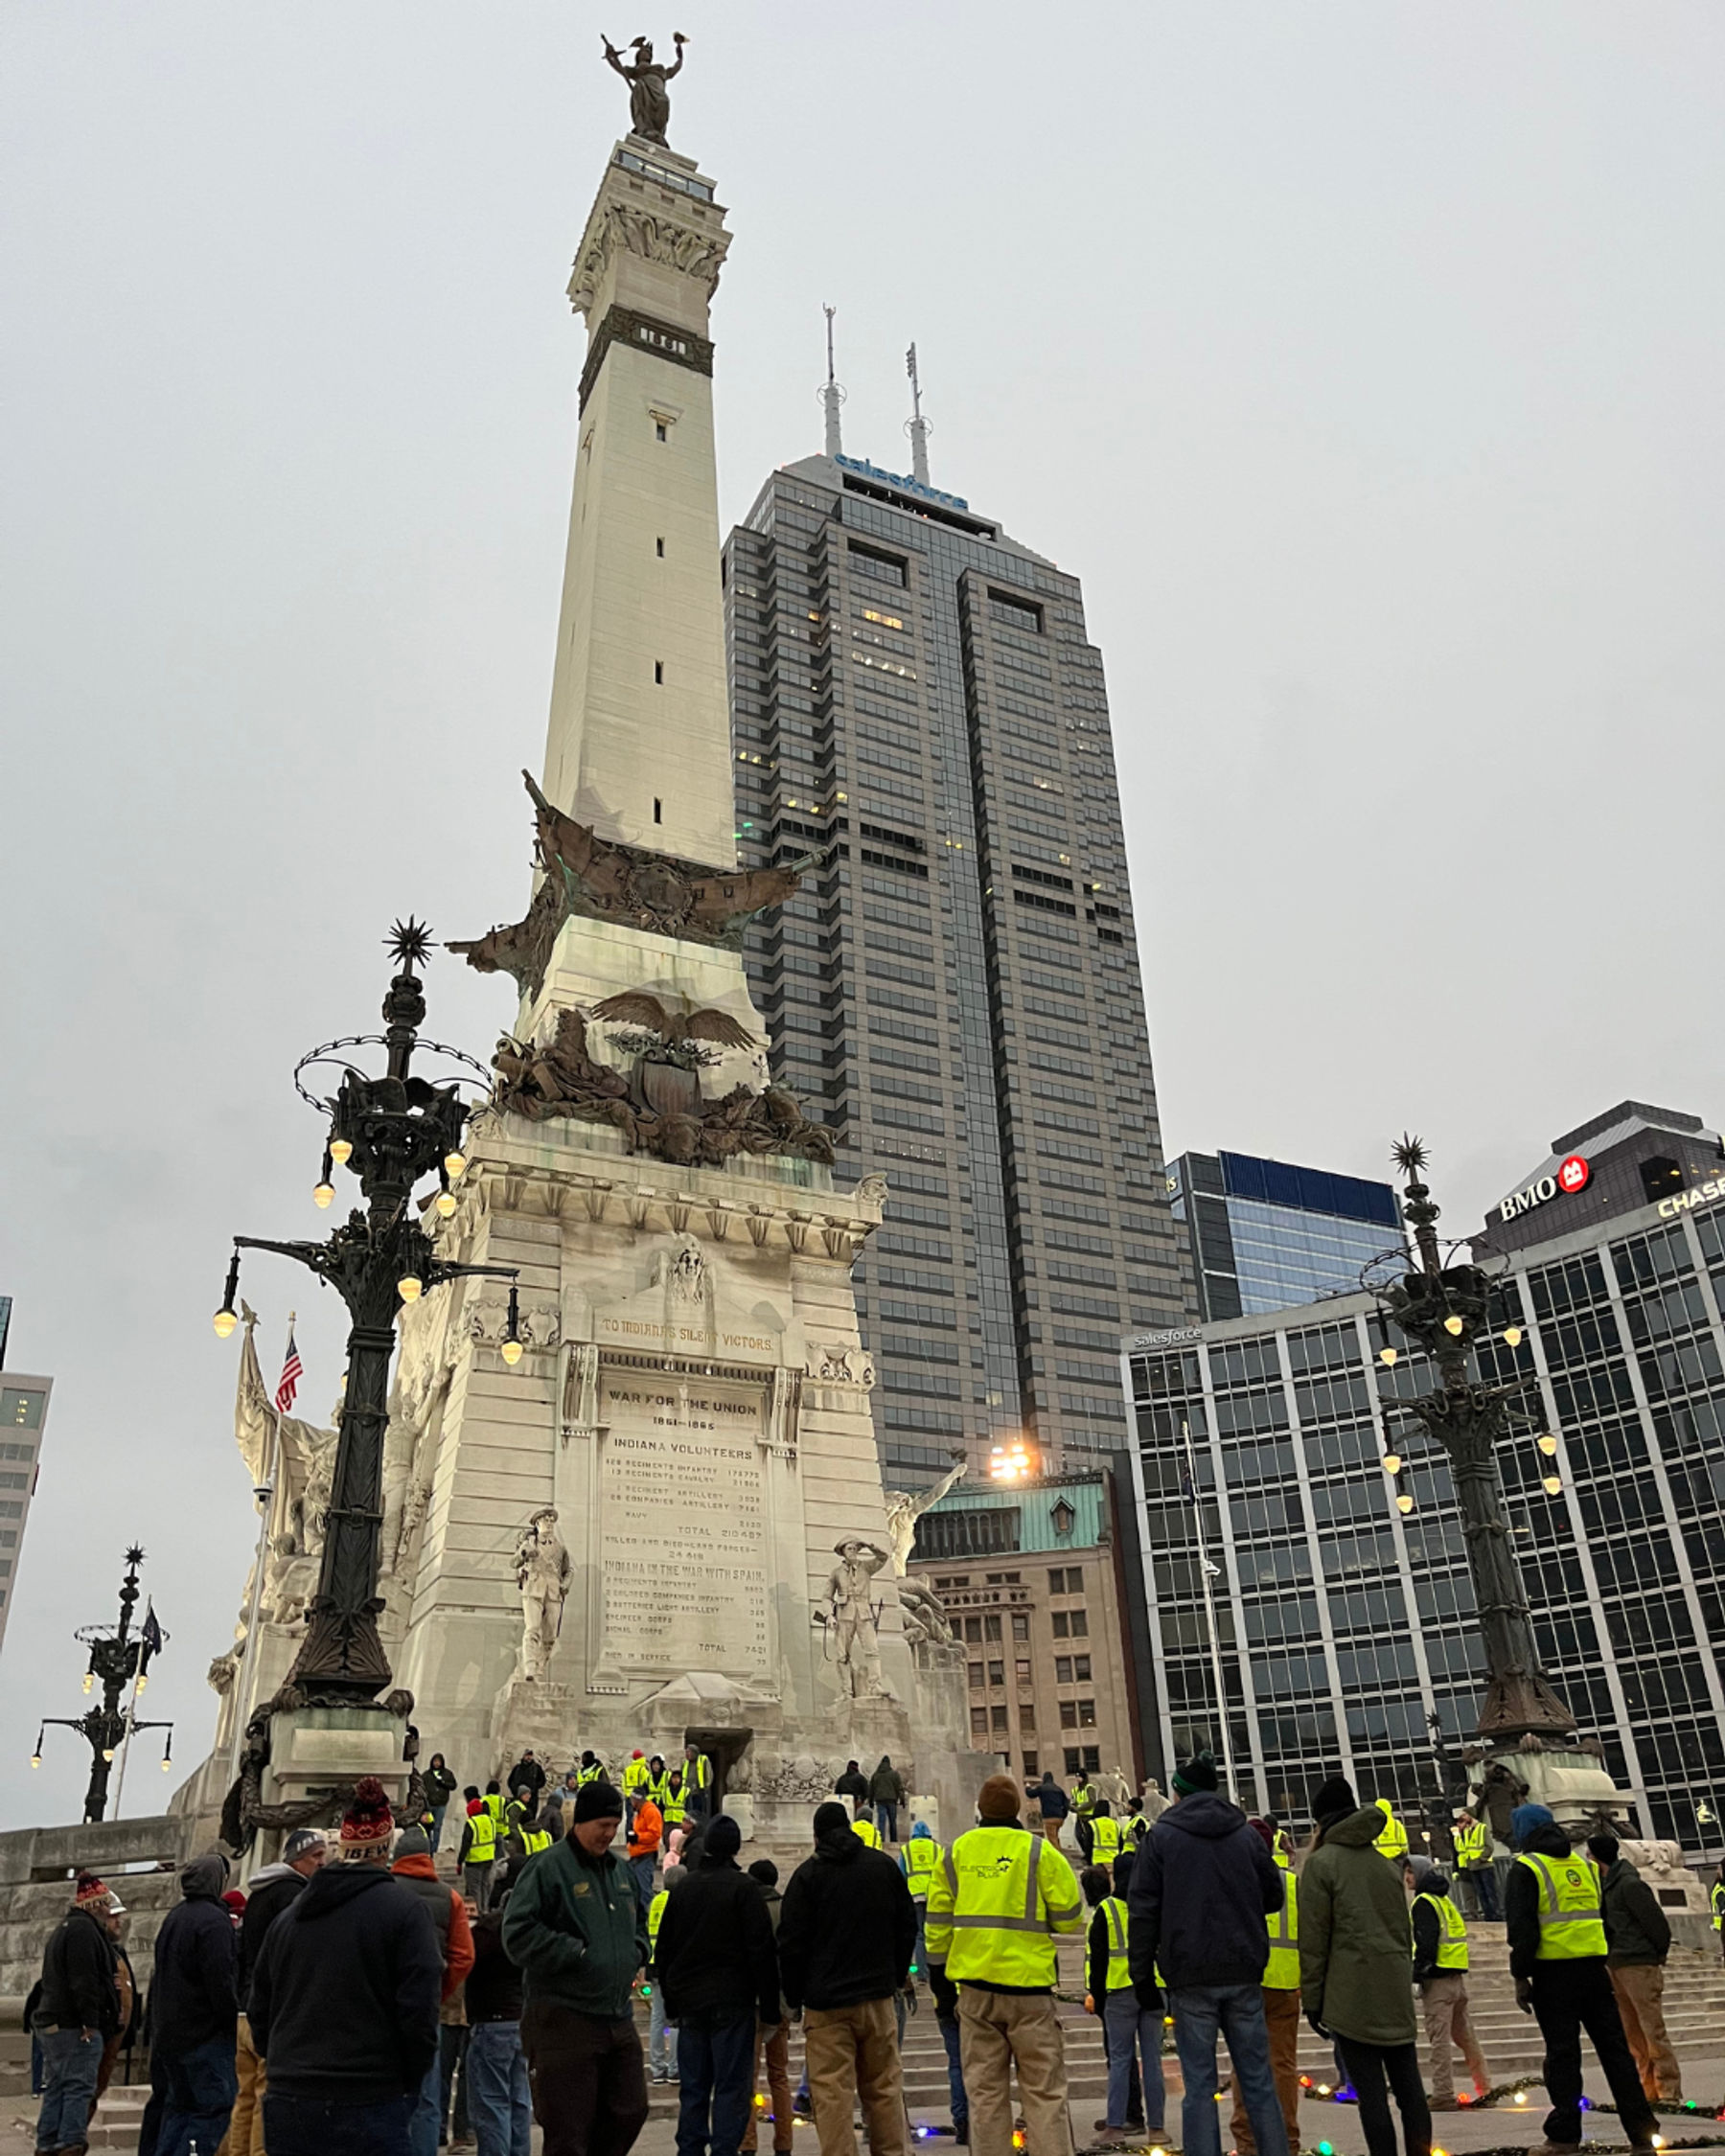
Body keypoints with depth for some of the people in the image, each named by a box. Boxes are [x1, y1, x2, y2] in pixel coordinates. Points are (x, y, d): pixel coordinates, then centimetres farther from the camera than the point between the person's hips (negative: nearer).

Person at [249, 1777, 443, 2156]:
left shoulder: (290, 1914, 12)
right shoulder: (404, 1908, -6)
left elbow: (259, 2007, 17)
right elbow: (419, 2012, -11)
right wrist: (409, 2087, 2)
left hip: (287, 2101, 6)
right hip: (368, 2106, -5)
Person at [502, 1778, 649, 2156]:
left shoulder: (621, 1870, 13)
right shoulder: (548, 1868, -12)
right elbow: (518, 1935, -18)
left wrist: (636, 1955, 7)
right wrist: (577, 1954, -17)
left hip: (618, 2018, 7)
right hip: (564, 2021, -7)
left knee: (630, 2112, 13)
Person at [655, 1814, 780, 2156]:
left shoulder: (682, 1887, 7)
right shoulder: (743, 1887, -9)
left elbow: (663, 1951, 13)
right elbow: (762, 1950, -10)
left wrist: (671, 2003, 19)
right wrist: (769, 2007, -5)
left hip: (689, 2003, 5)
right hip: (732, 2002, -5)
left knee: (692, 2089, 13)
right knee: (732, 2087, 0)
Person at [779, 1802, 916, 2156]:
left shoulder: (807, 1874, -4)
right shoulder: (884, 1865, 7)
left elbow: (791, 1943, -5)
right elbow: (907, 1927, 12)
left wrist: (793, 1997, 6)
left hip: (826, 2003, -3)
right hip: (877, 1996, 3)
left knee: (831, 2092, 0)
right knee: (884, 2087, 12)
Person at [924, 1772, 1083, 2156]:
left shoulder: (955, 1853, 6)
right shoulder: (1039, 1852, -4)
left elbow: (939, 1920, 7)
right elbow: (1069, 1917, -2)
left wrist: (939, 1972, 15)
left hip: (974, 1985, 3)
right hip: (1028, 1983, -3)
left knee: (984, 2089, 11)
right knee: (1044, 2089, 5)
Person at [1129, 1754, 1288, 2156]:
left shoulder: (1161, 1836, -2)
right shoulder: (1245, 1834, 6)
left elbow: (1143, 1911, -5)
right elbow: (1273, 1897, 13)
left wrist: (1142, 1974, 1)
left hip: (1190, 1976, -3)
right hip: (1244, 1973, 3)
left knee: (1199, 2084, 2)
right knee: (1258, 2080, 10)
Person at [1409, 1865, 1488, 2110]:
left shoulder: (1423, 1902, -10)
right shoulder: (1445, 1901, 17)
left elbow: (1426, 1942, -19)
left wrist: (1417, 1976, -15)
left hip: (1438, 1979, -9)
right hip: (1458, 1977, 9)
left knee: (1438, 2039, -5)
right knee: (1464, 2034, 19)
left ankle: (1443, 2096, -4)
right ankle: (1485, 2087, 25)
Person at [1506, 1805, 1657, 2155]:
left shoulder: (1526, 1869, -5)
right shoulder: (1585, 1864, 16)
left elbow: (1522, 1929, -11)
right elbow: (1606, 1917, 18)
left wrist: (1520, 1976, -6)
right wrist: (1602, 1961, 21)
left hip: (1554, 1971, -5)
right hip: (1594, 1966, 6)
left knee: (1562, 2052, -1)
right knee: (1614, 2046, 10)